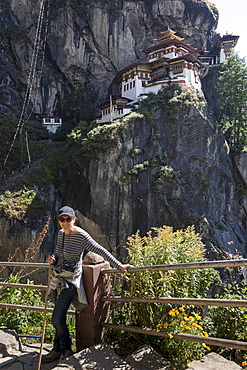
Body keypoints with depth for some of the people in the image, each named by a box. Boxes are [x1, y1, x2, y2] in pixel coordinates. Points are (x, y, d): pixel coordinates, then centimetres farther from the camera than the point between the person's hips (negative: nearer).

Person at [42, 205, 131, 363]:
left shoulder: (81, 236, -20)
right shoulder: (61, 233, 3)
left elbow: (101, 251, -22)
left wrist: (119, 265, -27)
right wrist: (53, 259, -6)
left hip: (70, 281, -7)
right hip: (58, 279, 7)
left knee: (57, 320, -5)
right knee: (59, 319, 17)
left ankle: (66, 349, 20)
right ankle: (58, 350, 34)